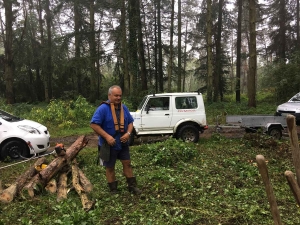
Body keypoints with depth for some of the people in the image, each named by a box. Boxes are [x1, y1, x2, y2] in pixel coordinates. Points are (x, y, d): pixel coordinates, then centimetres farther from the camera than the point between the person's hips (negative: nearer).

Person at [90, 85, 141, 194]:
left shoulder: (124, 108, 2)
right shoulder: (103, 109, -17)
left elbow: (130, 122, 10)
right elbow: (94, 124, -21)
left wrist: (128, 133, -10)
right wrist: (107, 136, -27)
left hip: (123, 143, 5)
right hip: (109, 145, -5)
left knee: (127, 163, 12)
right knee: (110, 167, 9)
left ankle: (132, 186, 26)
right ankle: (113, 190, 25)